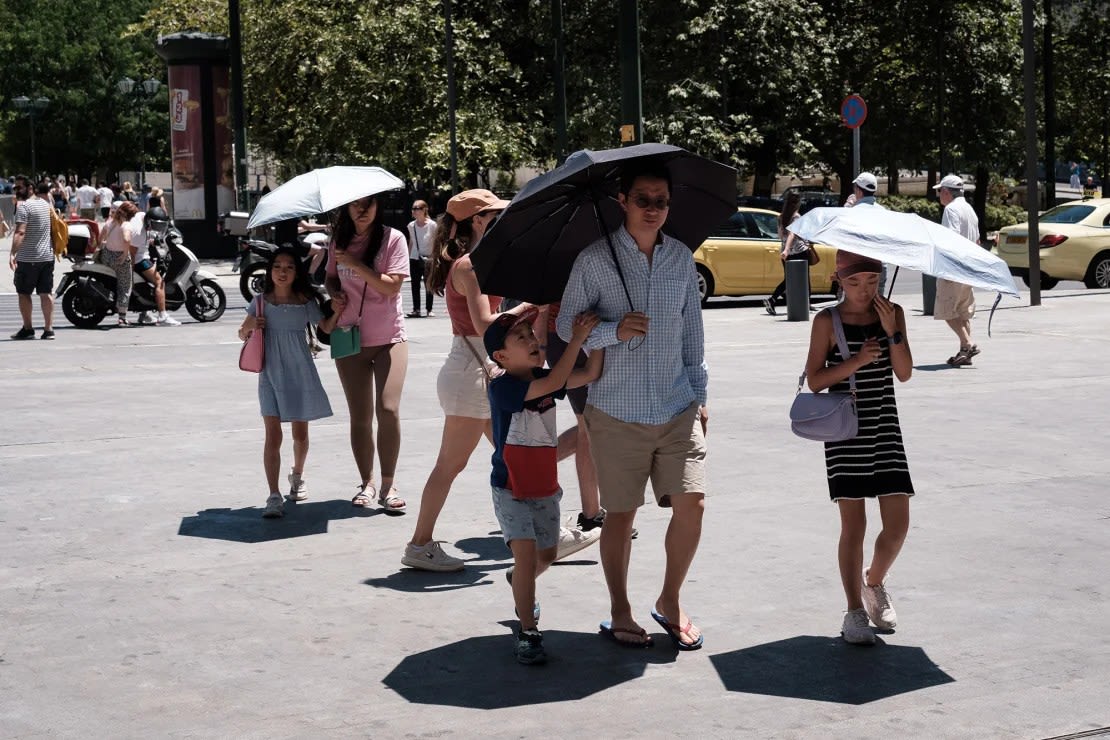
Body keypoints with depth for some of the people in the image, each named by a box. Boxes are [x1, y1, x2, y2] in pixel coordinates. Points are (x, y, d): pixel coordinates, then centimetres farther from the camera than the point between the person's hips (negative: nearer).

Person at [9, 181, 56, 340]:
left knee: (24, 292, 5)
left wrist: (13, 253, -25)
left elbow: (20, 232, -22)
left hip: (28, 257, -6)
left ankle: (28, 328, 6)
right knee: (46, 293, 5)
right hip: (47, 256, 6)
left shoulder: (24, 206, -14)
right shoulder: (46, 205, 9)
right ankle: (48, 329, 3)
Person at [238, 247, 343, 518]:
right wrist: (250, 327, -12)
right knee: (273, 436, -9)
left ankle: (297, 476, 42)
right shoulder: (261, 302, 1)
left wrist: (337, 312, -14)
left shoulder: (305, 301, 1)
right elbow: (242, 334, 11)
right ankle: (274, 496, -10)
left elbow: (326, 327, 5)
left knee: (300, 433, 14)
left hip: (300, 374, 1)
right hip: (271, 375, -1)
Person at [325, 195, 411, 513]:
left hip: (389, 338, -3)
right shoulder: (339, 242, 6)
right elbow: (331, 277, 19)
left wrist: (356, 264, -19)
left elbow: (392, 286, -15)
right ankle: (366, 484, 16)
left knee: (388, 409, -14)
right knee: (360, 416, 5)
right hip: (350, 338, 3)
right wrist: (334, 291, -3)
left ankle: (388, 485, -2)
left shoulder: (393, 238, -6)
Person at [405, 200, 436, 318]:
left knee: (428, 285, 2)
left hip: (428, 260, -4)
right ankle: (416, 309, 6)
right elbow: (411, 243, 13)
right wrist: (407, 258, 11)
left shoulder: (432, 225, -8)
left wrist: (432, 256, -12)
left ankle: (429, 309, 10)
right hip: (414, 259, 4)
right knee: (415, 285, 3)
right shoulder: (411, 225, 4)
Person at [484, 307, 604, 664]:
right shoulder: (502, 387, -22)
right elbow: (553, 383, -31)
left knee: (547, 555, 19)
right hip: (510, 490, -6)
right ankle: (528, 632, -7)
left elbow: (590, 374, -11)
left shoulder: (542, 376, -2)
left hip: (545, 487, 6)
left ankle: (521, 585, 52)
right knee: (526, 552, -18)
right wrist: (577, 338, -31)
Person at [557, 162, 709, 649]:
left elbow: (692, 329, 15)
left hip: (678, 408, 3)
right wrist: (613, 330, -20)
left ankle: (670, 603, 16)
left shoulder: (681, 258, 7)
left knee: (691, 502, -5)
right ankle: (619, 613, 21)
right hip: (617, 412, -3)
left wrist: (700, 393, 15)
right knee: (621, 514, 4)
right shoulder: (594, 260, -5)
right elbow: (566, 325, -2)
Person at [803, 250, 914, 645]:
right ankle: (855, 611, 9)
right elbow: (815, 379, -5)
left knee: (897, 524, 0)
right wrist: (856, 361, -16)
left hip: (885, 428, 3)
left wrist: (891, 331, -12)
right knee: (853, 525, -2)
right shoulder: (828, 321, -2)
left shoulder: (892, 313, 6)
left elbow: (904, 373, 0)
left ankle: (875, 583, 29)